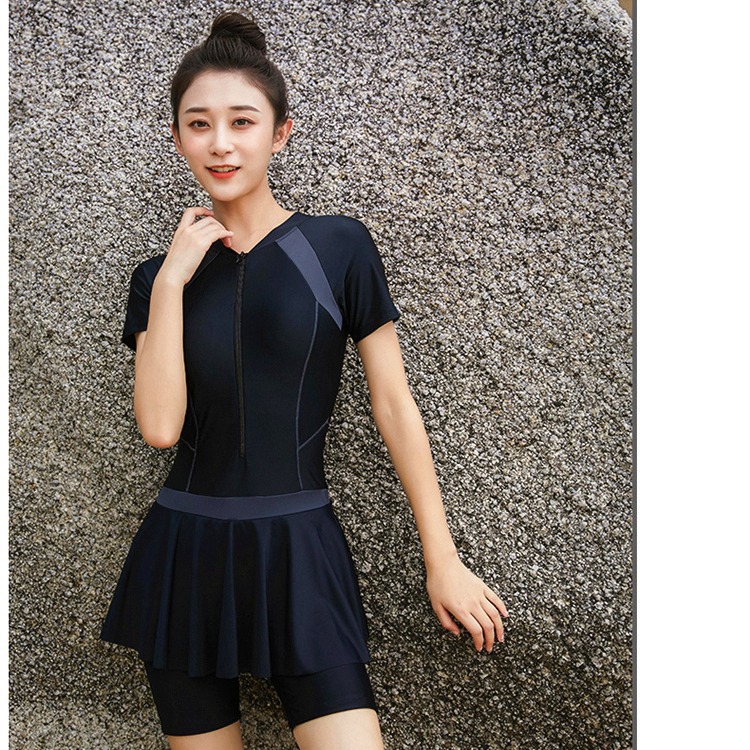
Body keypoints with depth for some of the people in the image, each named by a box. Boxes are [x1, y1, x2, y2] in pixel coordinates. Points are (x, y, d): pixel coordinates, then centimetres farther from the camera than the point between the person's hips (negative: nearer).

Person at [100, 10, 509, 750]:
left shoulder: (338, 247, -3)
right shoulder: (160, 277, 4)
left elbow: (393, 404, -2)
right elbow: (160, 426, -9)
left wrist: (442, 559, -1)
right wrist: (170, 282, -11)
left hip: (299, 550, -2)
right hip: (184, 554, 3)